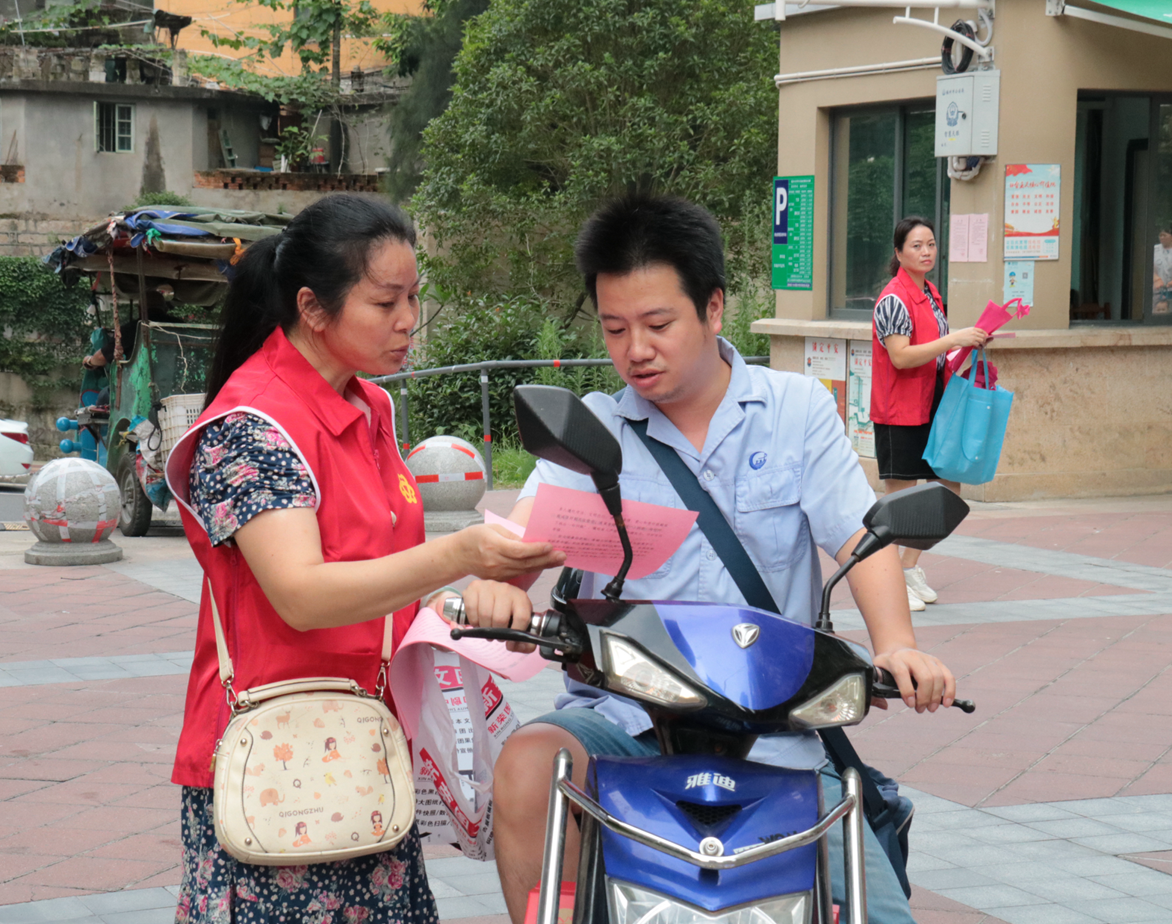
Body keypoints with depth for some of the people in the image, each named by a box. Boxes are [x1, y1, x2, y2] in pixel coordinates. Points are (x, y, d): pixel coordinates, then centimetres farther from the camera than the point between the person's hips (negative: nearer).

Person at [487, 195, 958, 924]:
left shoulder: (798, 410, 7)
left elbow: (860, 535, -3)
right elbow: (529, 527, -8)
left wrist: (898, 645, -23)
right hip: (623, 717, 0)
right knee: (528, 764, -32)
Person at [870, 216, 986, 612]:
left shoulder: (930, 294, 14)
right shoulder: (894, 299, -15)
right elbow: (901, 357, -23)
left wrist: (969, 344, 10)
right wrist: (953, 339, -25)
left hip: (931, 407, 9)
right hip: (899, 411, -9)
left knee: (948, 489, 10)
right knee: (901, 497, -3)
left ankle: (910, 567, 21)